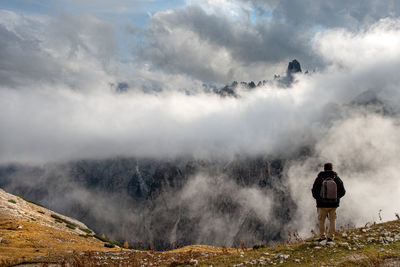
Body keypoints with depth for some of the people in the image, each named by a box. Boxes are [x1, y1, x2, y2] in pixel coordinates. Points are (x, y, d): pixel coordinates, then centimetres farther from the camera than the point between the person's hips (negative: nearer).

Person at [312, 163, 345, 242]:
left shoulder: (319, 179, -10)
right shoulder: (337, 179, -6)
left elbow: (314, 191, -6)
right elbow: (342, 192, -1)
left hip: (322, 204, -1)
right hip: (334, 204, 1)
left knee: (321, 220, 16)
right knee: (332, 220, 16)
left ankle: (322, 236, 13)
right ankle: (331, 237, 14)